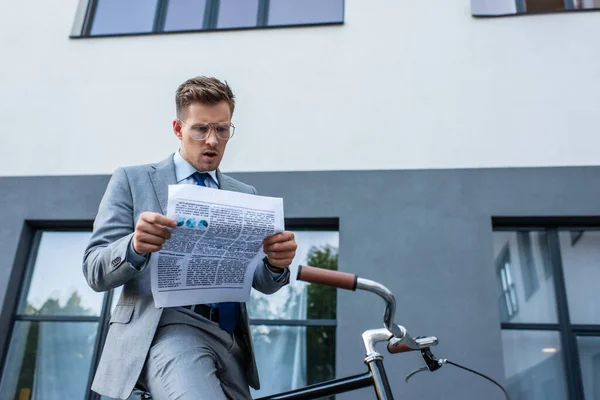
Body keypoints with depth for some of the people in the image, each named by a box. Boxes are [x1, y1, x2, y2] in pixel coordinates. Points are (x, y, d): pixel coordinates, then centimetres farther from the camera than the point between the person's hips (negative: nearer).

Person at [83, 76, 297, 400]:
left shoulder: (246, 195, 15)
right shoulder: (131, 180, 5)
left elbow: (262, 283, 7)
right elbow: (95, 272, -1)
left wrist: (277, 263, -18)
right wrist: (134, 247, -24)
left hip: (230, 339, 5)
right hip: (163, 329, -4)